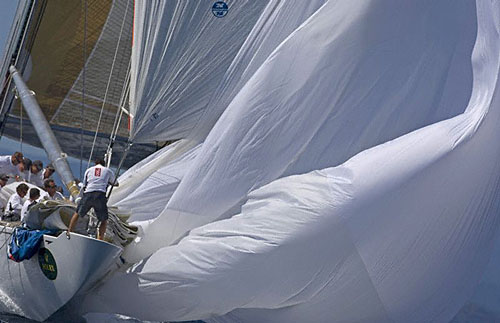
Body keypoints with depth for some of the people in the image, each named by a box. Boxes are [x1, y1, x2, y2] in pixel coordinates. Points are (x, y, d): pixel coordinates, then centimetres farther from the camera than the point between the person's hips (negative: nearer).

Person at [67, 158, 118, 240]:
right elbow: (116, 184, 35)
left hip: (87, 194, 2)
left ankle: (68, 232, 22)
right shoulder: (108, 171, 21)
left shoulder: (89, 170, 24)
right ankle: (100, 240, -3)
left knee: (77, 213, 23)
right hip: (100, 195, -2)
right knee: (104, 221, 8)